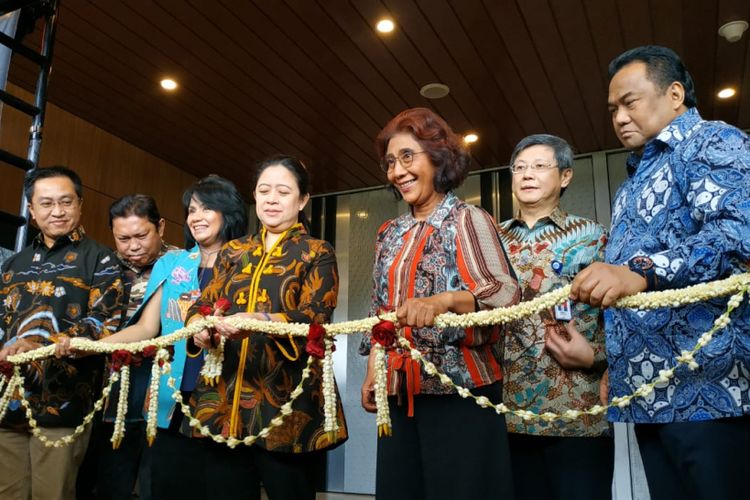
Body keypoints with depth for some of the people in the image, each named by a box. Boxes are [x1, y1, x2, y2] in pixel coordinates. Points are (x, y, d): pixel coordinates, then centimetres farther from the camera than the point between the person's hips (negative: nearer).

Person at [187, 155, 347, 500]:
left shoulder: (317, 254, 3)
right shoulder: (233, 252, 16)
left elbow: (315, 318, -10)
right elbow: (203, 303, 10)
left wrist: (261, 321, -28)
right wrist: (198, 325, -14)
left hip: (287, 400, -4)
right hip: (225, 400, 4)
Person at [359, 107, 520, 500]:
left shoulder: (468, 220, -6)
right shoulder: (390, 234, 13)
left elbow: (506, 294, -20)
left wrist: (443, 300, -37)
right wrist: (371, 373, 10)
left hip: (459, 389, -5)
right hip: (400, 392, 6)